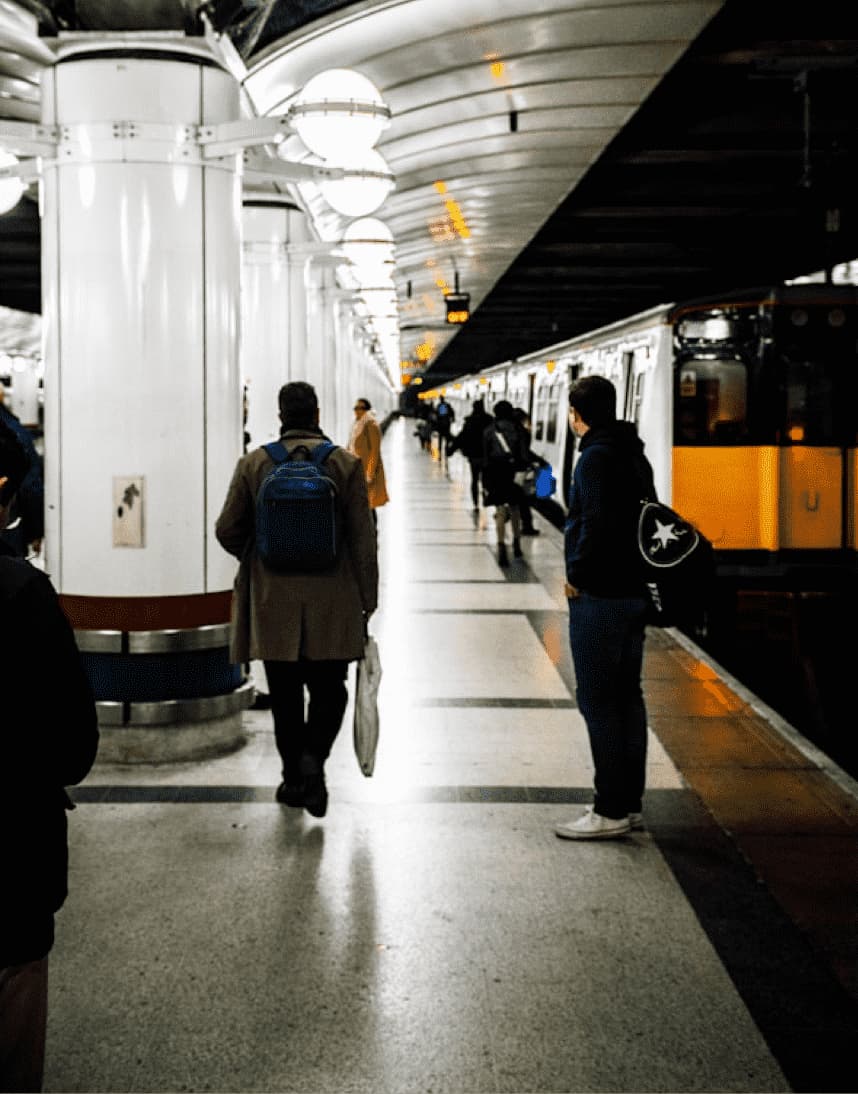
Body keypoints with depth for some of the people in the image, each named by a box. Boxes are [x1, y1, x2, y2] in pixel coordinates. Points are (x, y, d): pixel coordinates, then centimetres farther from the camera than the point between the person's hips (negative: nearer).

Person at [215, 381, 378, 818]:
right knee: (328, 688, 10)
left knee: (285, 694, 12)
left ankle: (294, 776, 17)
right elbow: (363, 540, -5)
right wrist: (367, 600, 2)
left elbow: (227, 530, 1)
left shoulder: (253, 463, -2)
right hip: (332, 606, -1)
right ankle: (313, 756, -12)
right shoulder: (346, 463, -4)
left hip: (272, 604, 1)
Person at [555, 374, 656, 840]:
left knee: (598, 700, -4)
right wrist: (638, 570, 16)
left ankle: (610, 811, -1)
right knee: (626, 696, 14)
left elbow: (597, 523, -25)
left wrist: (577, 575, -14)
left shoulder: (596, 458, -15)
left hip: (599, 596, -10)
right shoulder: (635, 455, 13)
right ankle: (630, 802, 21)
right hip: (634, 590, 10)